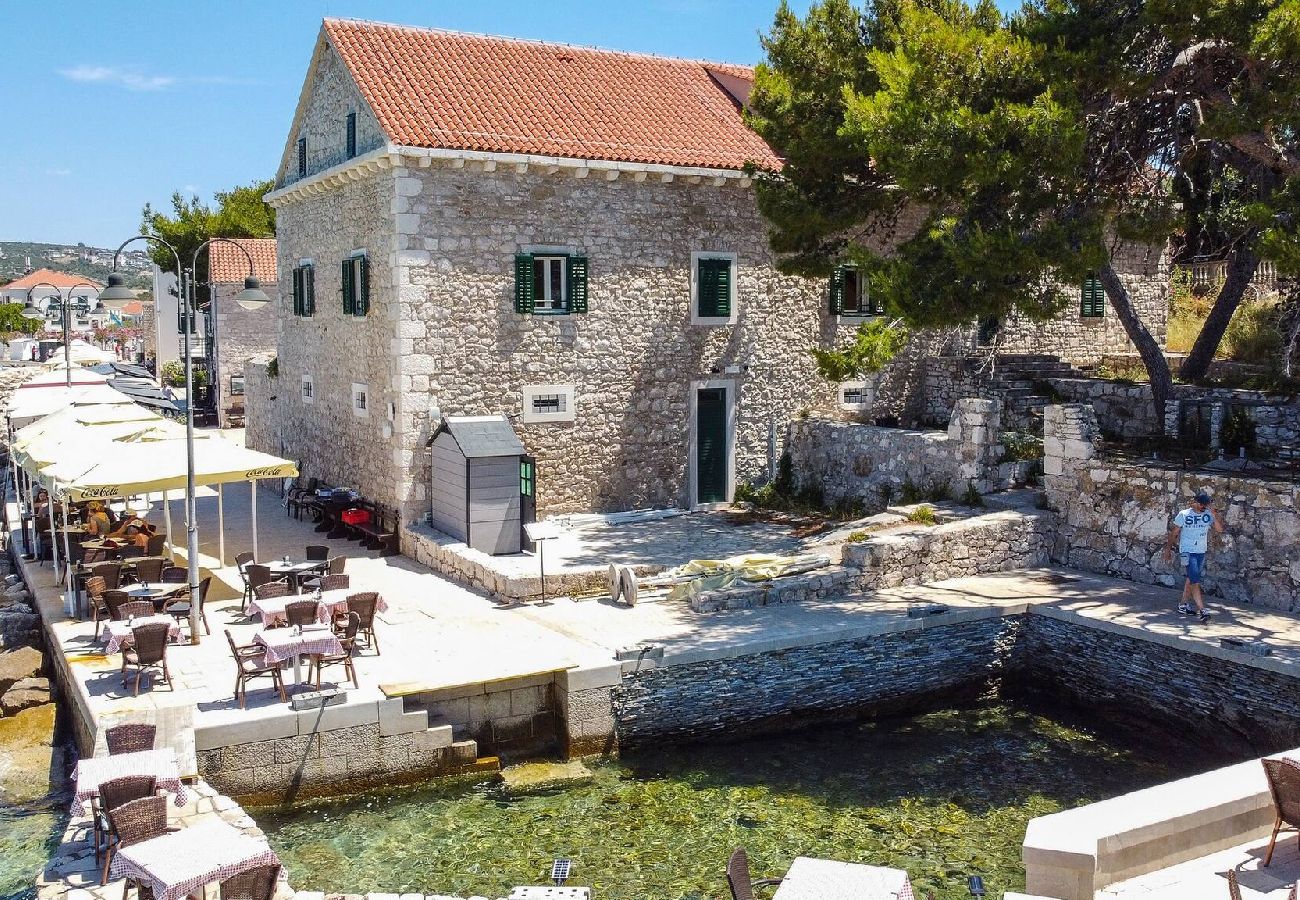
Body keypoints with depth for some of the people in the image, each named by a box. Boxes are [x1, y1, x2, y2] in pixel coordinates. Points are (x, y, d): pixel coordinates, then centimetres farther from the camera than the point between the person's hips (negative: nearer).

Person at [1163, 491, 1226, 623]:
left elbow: (1219, 530, -8)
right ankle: (1201, 610, -19)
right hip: (1188, 551, -5)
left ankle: (1183, 605, 28)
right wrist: (1168, 549, 4)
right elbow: (1173, 533, 1)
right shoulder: (1184, 515, -7)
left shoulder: (1208, 514, 2)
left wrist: (1213, 515, -19)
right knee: (1195, 581, -14)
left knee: (1191, 578, 16)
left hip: (1201, 552, 5)